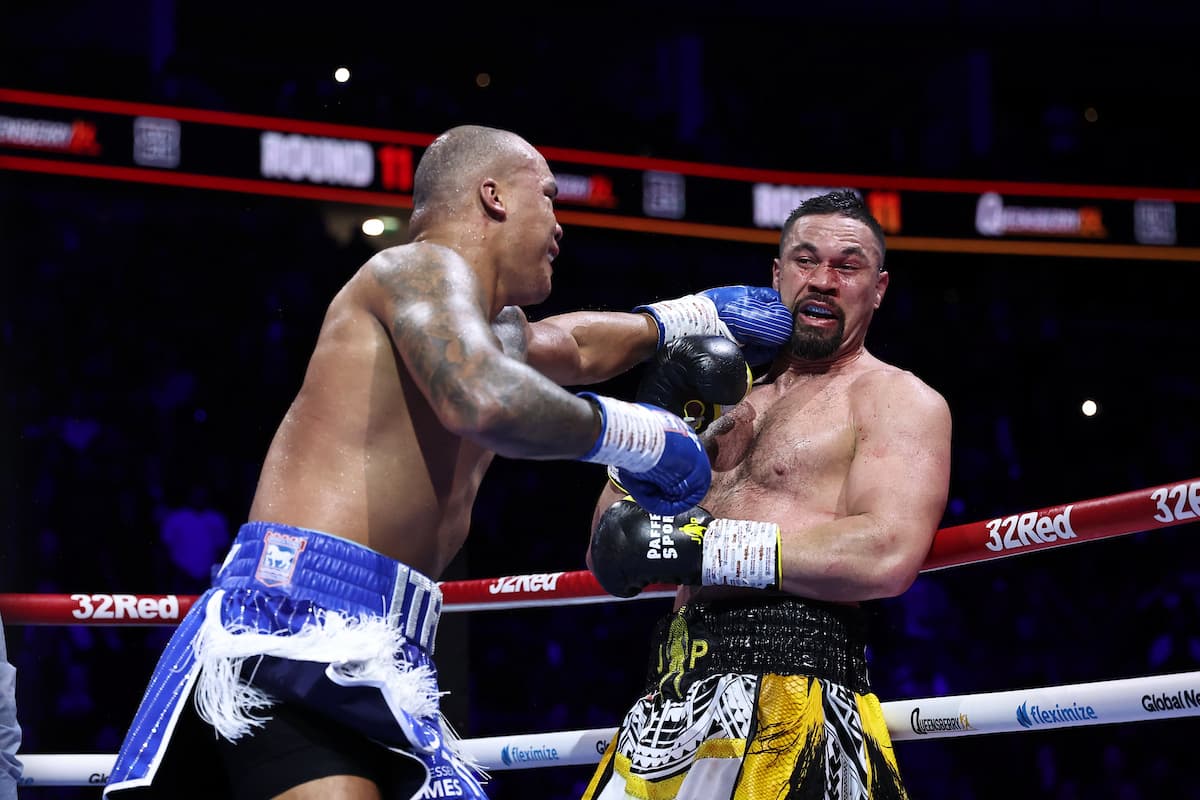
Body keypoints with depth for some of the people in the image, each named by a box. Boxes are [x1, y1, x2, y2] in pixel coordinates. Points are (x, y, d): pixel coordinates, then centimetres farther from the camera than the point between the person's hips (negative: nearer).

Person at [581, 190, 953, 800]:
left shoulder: (899, 400, 2)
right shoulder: (739, 401, 23)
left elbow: (889, 556, -17)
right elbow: (613, 562, 20)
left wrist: (695, 545, -16)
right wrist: (655, 416, 6)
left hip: (788, 682, -7)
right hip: (674, 695, 7)